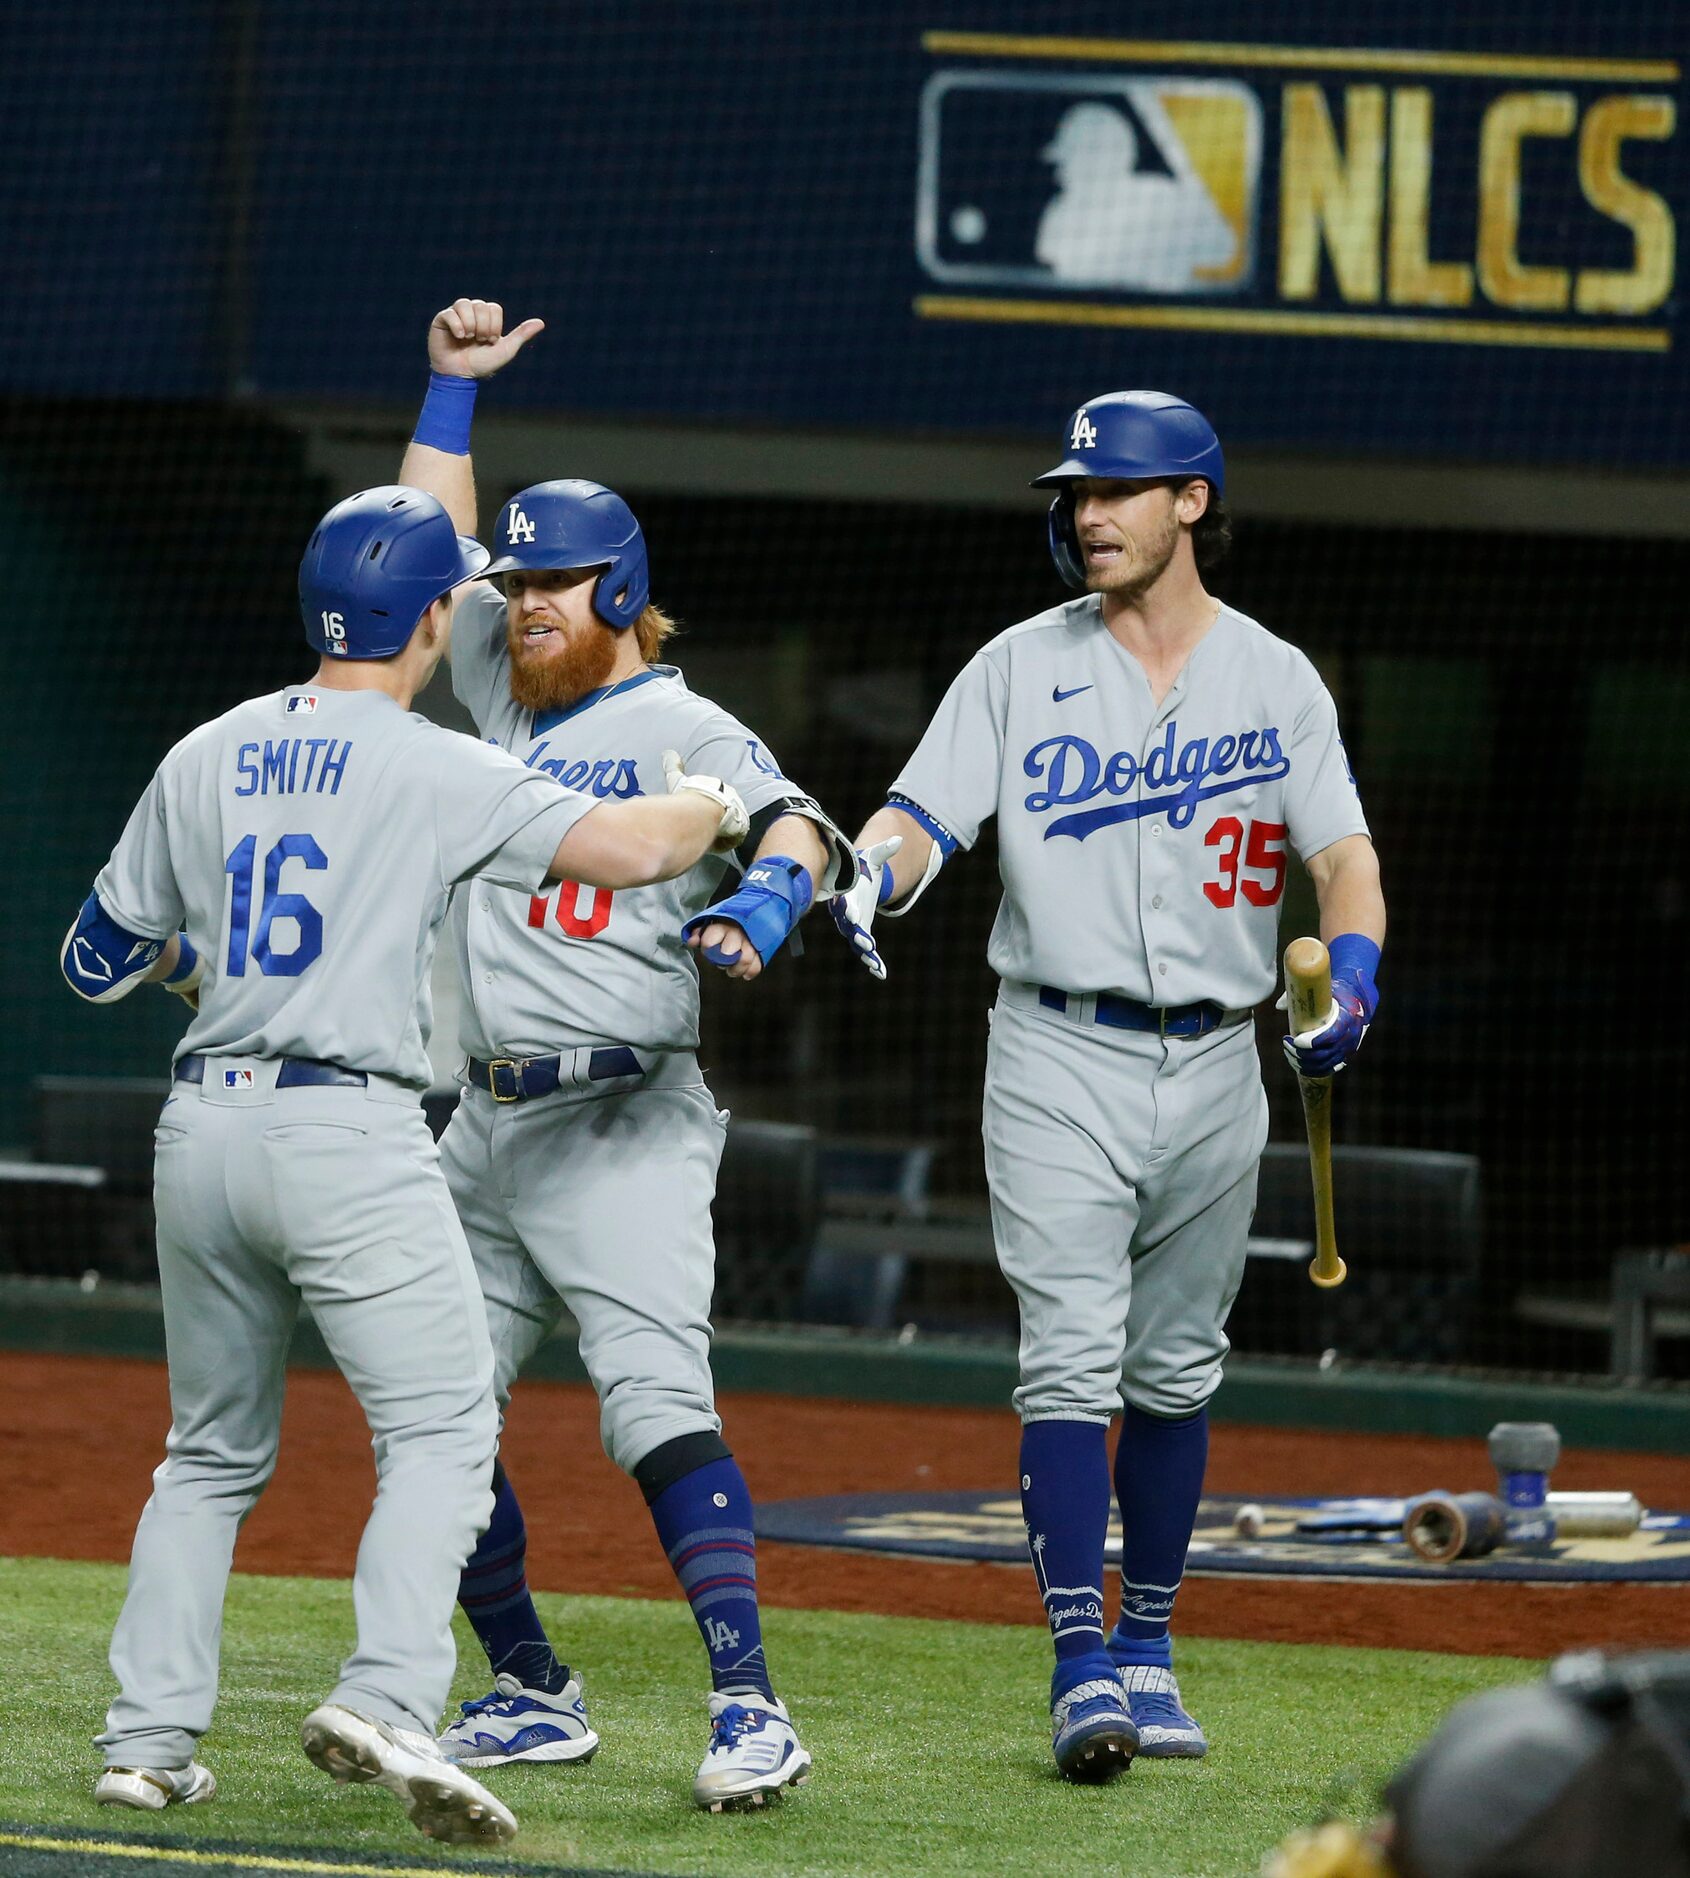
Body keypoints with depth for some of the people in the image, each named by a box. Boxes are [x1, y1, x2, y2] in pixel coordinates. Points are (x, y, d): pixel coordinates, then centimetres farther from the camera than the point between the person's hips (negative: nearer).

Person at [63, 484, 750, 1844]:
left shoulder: (205, 761, 11)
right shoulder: (436, 771, -6)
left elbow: (96, 965, 18)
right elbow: (625, 849, -16)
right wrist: (710, 810, 6)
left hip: (202, 1132, 6)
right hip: (348, 1136, -6)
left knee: (213, 1451, 17)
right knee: (442, 1426, -6)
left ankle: (149, 1737, 11)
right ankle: (385, 1700, -25)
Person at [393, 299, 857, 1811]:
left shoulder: (686, 729, -5)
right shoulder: (509, 696, 16)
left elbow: (795, 825, -22)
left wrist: (764, 901, -43)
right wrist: (455, 386, 18)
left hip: (622, 1131, -8)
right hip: (487, 1129, 8)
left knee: (657, 1404, -20)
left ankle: (750, 1705, -26)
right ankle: (534, 1694, 17)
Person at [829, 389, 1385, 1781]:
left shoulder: (1277, 680, 7)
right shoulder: (1022, 669, 4)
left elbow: (1344, 849, -1)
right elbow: (925, 815, -5)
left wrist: (1352, 966, -22)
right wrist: (865, 874, -28)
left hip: (1215, 1064, 2)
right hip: (1060, 1055, -2)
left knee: (1176, 1368, 10)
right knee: (1072, 1359, -12)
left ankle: (1149, 1645, 22)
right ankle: (1081, 1661, -15)